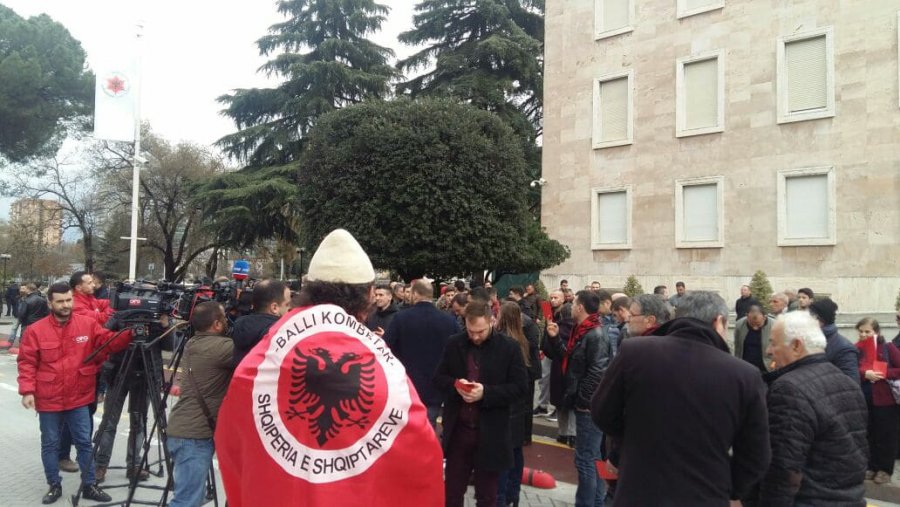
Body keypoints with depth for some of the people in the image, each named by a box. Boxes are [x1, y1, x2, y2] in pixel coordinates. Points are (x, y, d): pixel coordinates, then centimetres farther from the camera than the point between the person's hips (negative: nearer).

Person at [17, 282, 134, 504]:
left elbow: (109, 342, -5)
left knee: (84, 442, 8)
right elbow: (27, 363, -5)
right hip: (48, 400, -1)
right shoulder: (35, 330, -6)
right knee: (50, 444, 13)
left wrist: (130, 334, -22)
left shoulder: (89, 324, -2)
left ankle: (89, 485, 18)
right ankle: (54, 485, 28)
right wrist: (27, 390, -13)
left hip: (78, 398, 1)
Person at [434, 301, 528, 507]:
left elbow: (520, 387, -8)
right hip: (458, 430, 3)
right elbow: (438, 378, 7)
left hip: (490, 433, -2)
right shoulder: (454, 343, 2)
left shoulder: (509, 347, -7)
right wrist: (455, 385, -15)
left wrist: (486, 393, -20)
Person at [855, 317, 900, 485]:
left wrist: (883, 373, -20)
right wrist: (864, 373, -20)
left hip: (885, 400, -3)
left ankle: (885, 469, 18)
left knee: (886, 436, 6)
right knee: (868, 434, 10)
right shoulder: (857, 349, 1)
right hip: (864, 399, 3)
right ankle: (871, 467, 23)